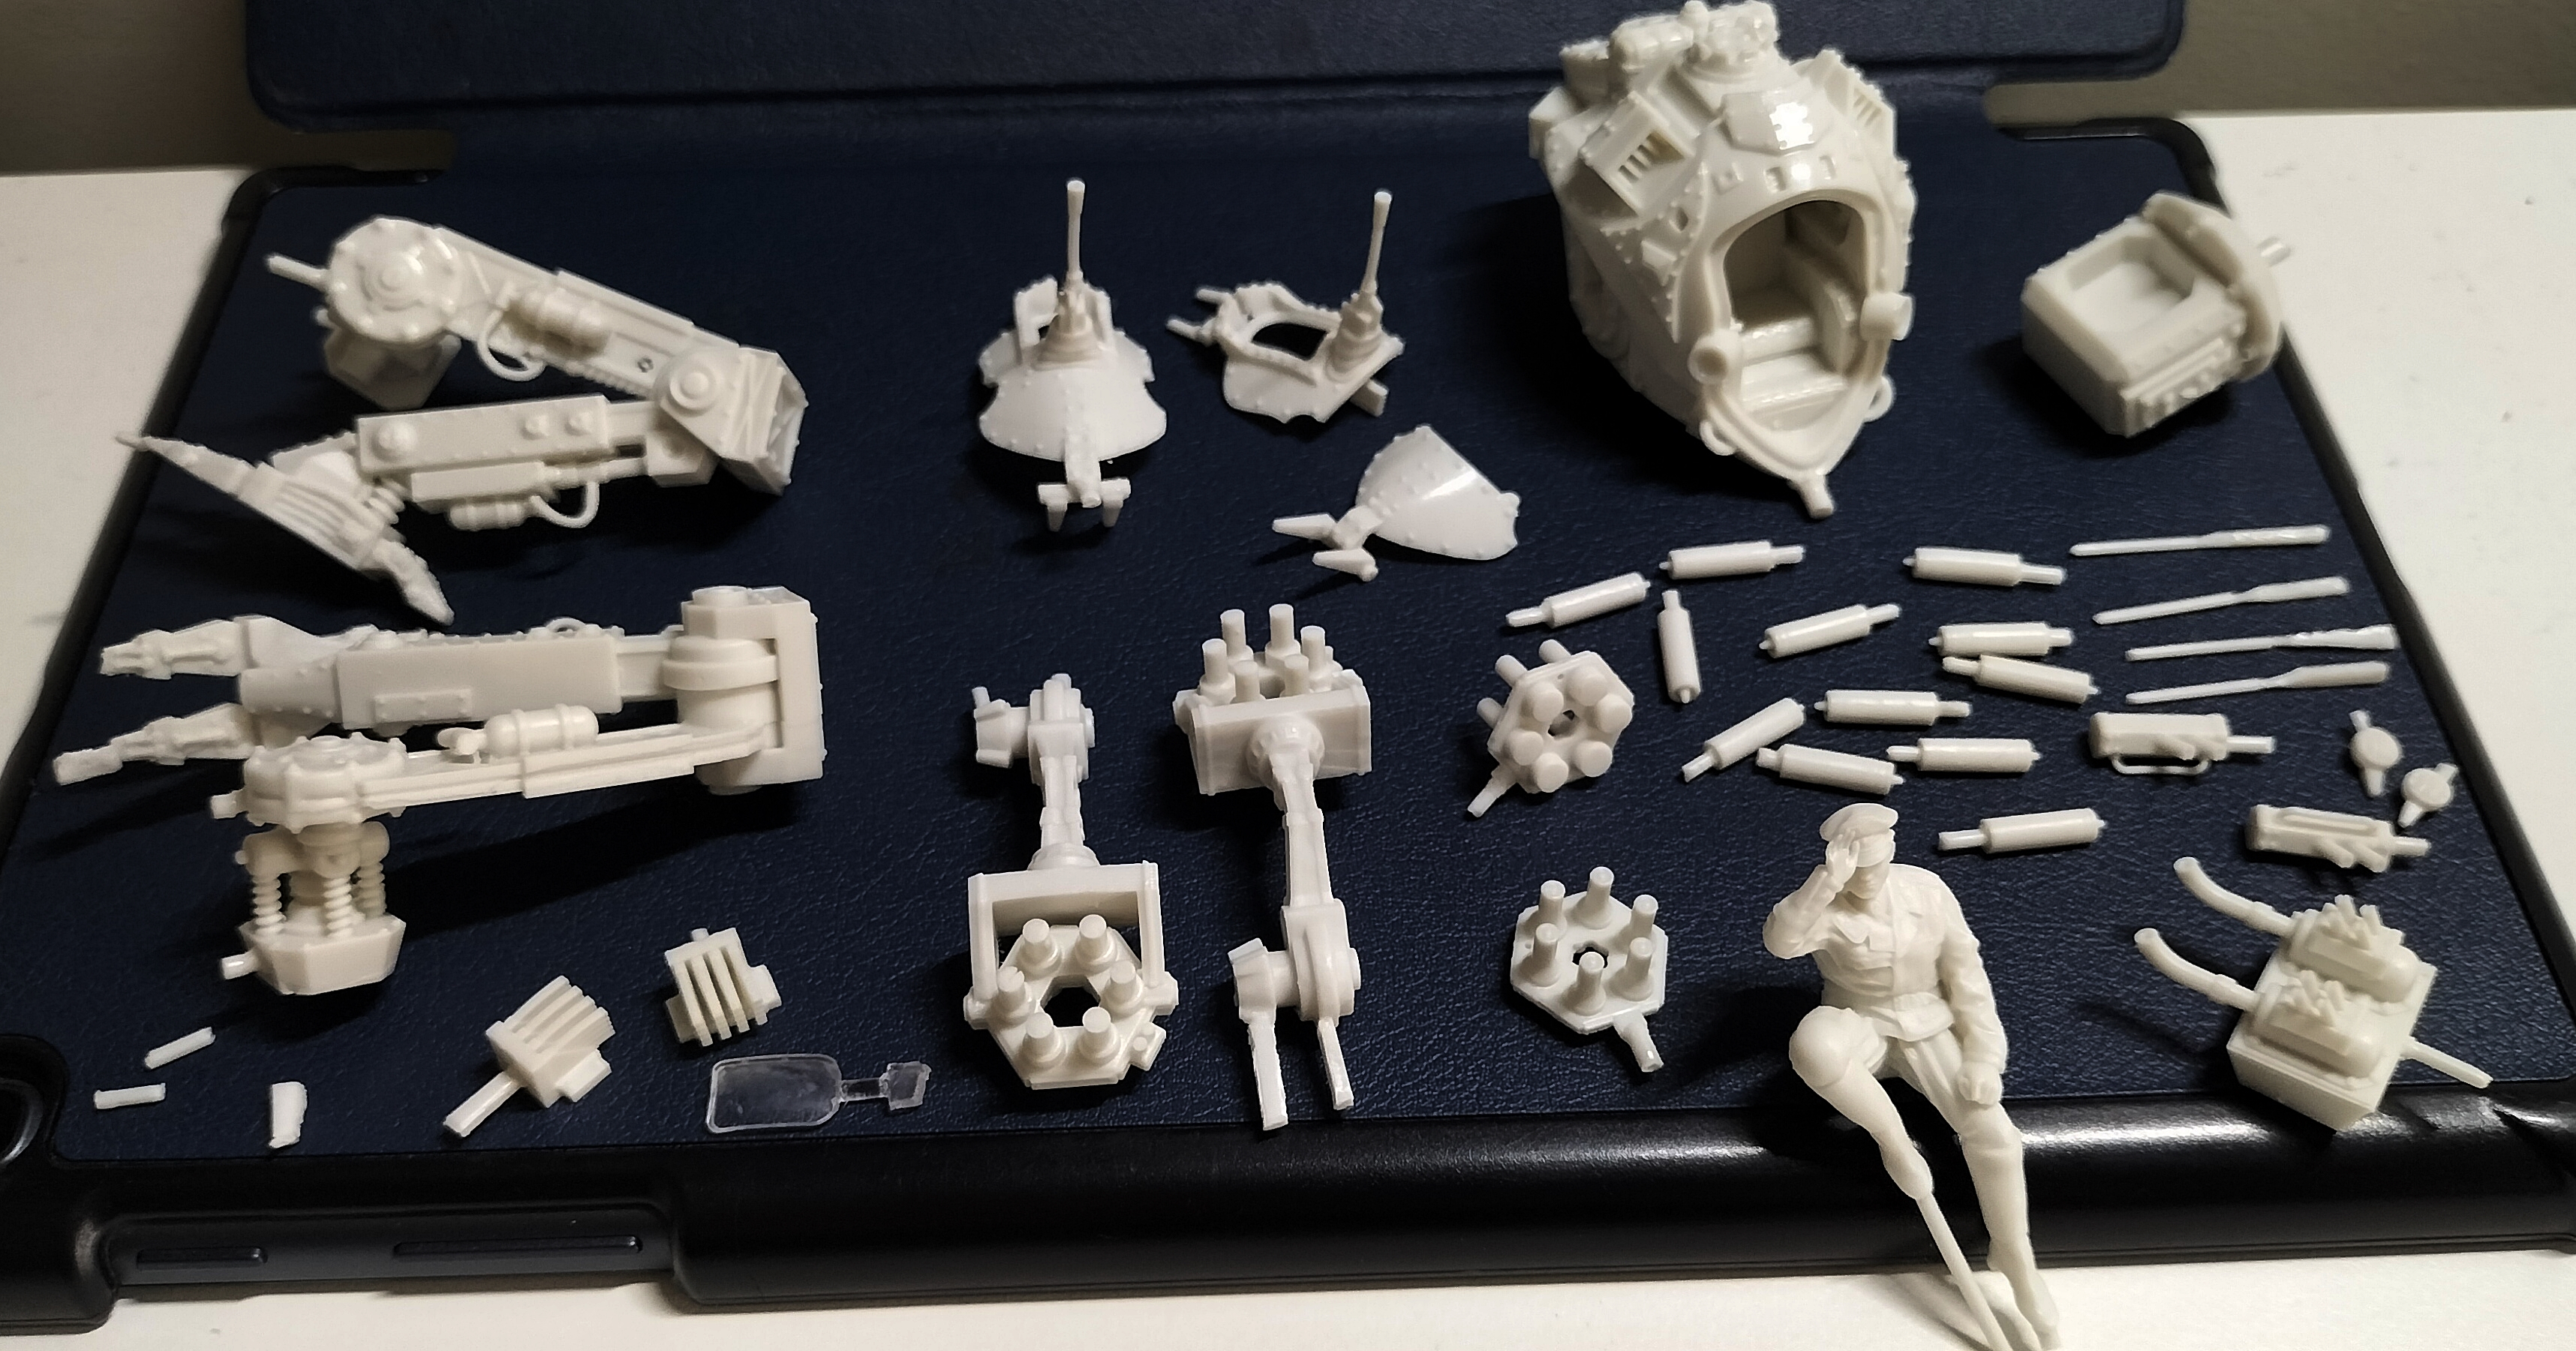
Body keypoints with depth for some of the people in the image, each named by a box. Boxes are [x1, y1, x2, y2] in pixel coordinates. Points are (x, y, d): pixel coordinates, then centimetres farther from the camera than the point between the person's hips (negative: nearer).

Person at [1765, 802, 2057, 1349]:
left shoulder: (1927, 889, -8)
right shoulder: (1828, 906, -15)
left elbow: (1966, 976, -3)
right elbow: (1780, 941, -38)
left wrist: (1984, 1057, -11)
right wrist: (1828, 880, -47)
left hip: (1928, 1026, 2)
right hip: (1861, 1027, -2)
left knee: (1991, 1129, -19)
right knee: (1812, 1042, -39)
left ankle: (2014, 1255, 4)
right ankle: (1894, 1139, -17)